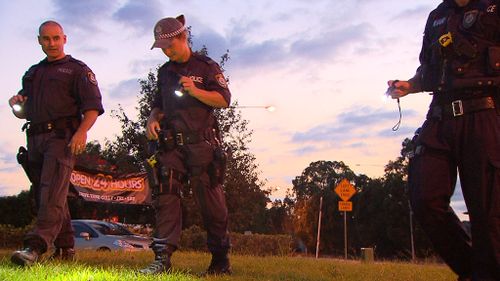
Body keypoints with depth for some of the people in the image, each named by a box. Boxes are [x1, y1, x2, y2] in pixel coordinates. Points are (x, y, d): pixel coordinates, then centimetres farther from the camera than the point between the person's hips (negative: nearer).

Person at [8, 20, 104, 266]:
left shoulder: (77, 69, 6)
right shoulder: (32, 73, 24)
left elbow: (93, 105, -6)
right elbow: (25, 112, 28)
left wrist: (82, 130, -22)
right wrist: (15, 104, 4)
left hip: (61, 137, -7)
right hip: (35, 139, 7)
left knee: (52, 193, -18)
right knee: (45, 195, 8)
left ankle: (36, 246, -28)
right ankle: (65, 247, 16)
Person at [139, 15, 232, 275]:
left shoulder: (207, 66, 2)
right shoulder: (165, 71, 18)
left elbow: (224, 99, -4)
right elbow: (159, 104, 26)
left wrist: (195, 91, -17)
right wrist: (153, 118, 5)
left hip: (202, 144, -5)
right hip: (172, 144, 5)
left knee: (210, 201, -1)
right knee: (166, 196, -7)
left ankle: (221, 260, 10)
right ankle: (162, 257, -7)